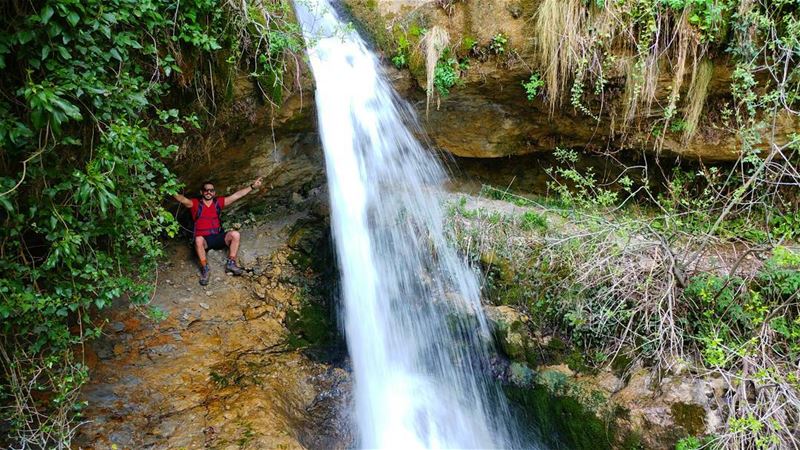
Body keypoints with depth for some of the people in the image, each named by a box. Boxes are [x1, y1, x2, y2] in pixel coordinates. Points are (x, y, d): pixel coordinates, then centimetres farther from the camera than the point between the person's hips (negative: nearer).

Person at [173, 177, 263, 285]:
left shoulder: (218, 202, 11)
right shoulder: (195, 203, 3)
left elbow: (236, 195, 8)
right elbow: (183, 199, -16)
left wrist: (252, 186, 3)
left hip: (218, 237, 3)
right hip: (203, 239, -3)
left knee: (235, 234, -22)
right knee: (198, 240, -38)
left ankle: (231, 263, -16)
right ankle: (204, 269, -24)